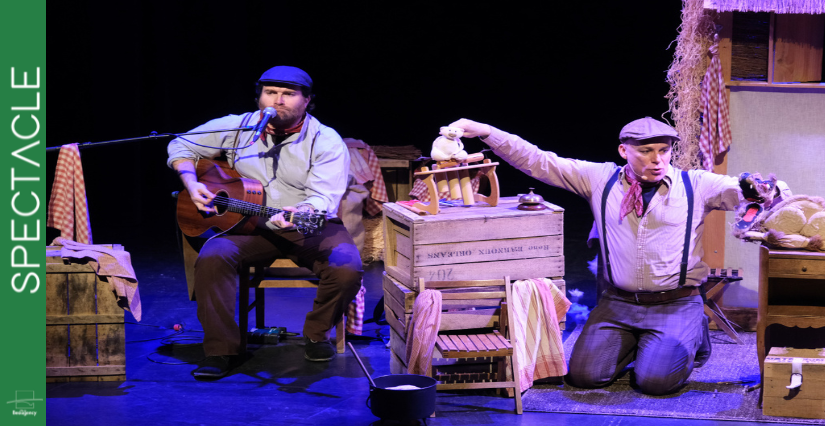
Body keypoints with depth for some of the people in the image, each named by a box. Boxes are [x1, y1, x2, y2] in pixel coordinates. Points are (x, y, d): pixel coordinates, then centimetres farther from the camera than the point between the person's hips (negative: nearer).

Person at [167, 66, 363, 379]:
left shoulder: (327, 142, -7)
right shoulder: (236, 128, 2)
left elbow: (324, 198, -20)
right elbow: (181, 146, 15)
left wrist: (300, 213, -43)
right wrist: (191, 184, -4)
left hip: (309, 227, -1)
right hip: (247, 225, 2)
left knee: (347, 268, -29)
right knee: (211, 257, -29)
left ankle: (317, 334, 0)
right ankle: (220, 351, -19)